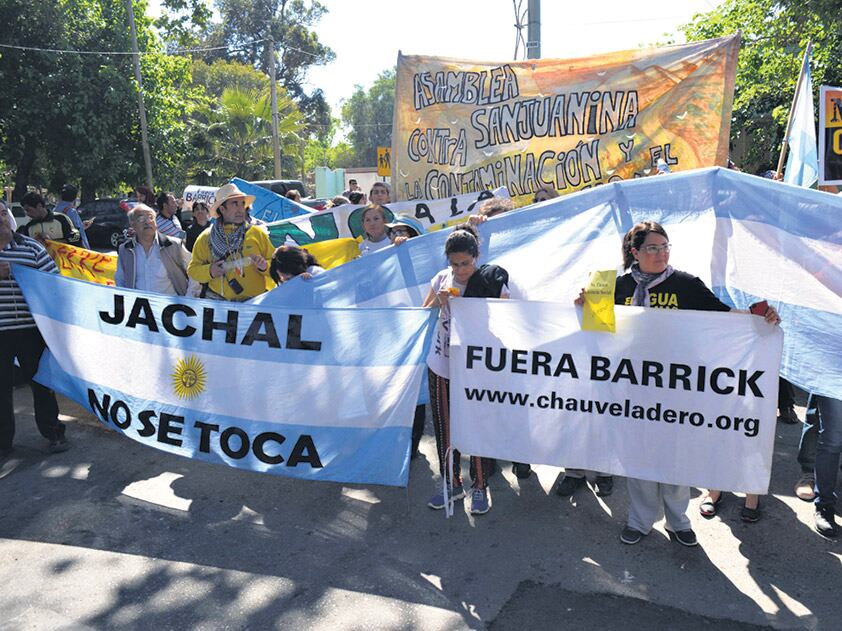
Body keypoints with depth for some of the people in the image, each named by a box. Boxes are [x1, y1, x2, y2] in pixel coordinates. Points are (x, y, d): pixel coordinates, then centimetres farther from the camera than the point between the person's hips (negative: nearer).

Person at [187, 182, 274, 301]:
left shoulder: (258, 233, 8)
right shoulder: (206, 238, 10)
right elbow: (192, 270, 13)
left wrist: (265, 266, -10)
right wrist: (209, 271, -6)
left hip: (256, 300, -1)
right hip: (217, 299, 1)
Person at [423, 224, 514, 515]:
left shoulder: (493, 281, -9)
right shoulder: (442, 279, 2)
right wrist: (439, 302, -12)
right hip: (442, 367, 4)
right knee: (444, 428, 12)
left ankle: (480, 487, 24)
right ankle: (452, 483, 30)